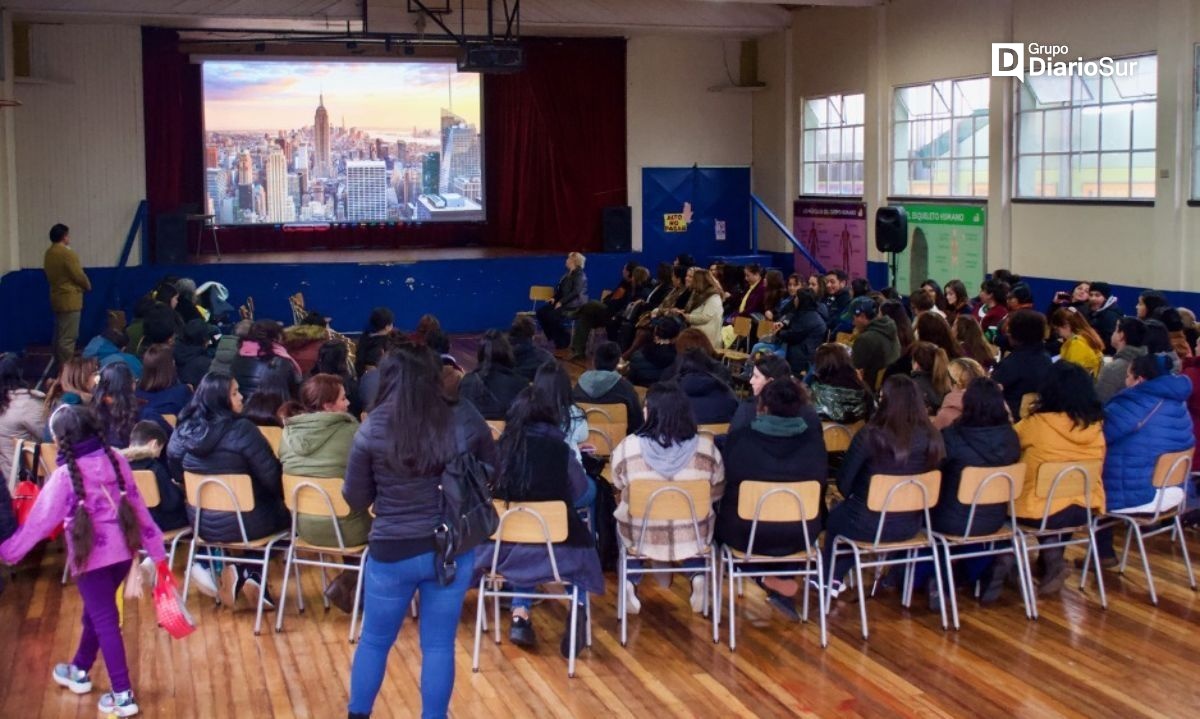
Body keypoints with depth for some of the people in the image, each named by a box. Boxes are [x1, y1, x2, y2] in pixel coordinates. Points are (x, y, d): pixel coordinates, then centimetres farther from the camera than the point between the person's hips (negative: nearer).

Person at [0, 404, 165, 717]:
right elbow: (137, 506, 4)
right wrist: (157, 552, 10)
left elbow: (40, 521, -10)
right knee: (96, 612, 24)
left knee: (105, 620, 2)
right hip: (123, 551, 6)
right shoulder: (115, 460, 0)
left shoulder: (65, 475, -15)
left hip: (91, 556, -6)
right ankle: (80, 671, 43)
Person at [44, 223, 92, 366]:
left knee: (59, 335, 14)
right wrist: (88, 286, 3)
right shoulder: (67, 254, -17)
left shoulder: (49, 253, 9)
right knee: (68, 337, -8)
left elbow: (50, 276, 14)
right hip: (70, 299, -9)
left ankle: (59, 365, 19)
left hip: (57, 297, 9)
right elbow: (79, 275, -15)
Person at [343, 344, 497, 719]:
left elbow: (355, 499, -2)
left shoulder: (373, 429, -12)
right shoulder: (467, 420, -7)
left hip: (392, 552, -1)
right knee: (439, 645, 13)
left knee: (374, 641, 19)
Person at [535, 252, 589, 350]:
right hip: (563, 302, 9)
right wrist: (555, 298, 2)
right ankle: (554, 338, -2)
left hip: (574, 305, -9)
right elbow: (561, 290, 21)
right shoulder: (568, 274, 18)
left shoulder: (579, 275, -10)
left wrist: (561, 302, -23)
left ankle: (563, 341, -12)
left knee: (552, 315, -28)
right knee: (541, 312, -9)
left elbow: (576, 292, -21)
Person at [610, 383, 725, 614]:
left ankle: (630, 584, 19)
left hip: (639, 537, 0)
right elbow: (717, 492, 2)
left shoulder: (627, 446, -17)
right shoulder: (706, 447, -13)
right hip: (694, 536, 1)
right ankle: (698, 579, 18)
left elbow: (618, 488, 1)